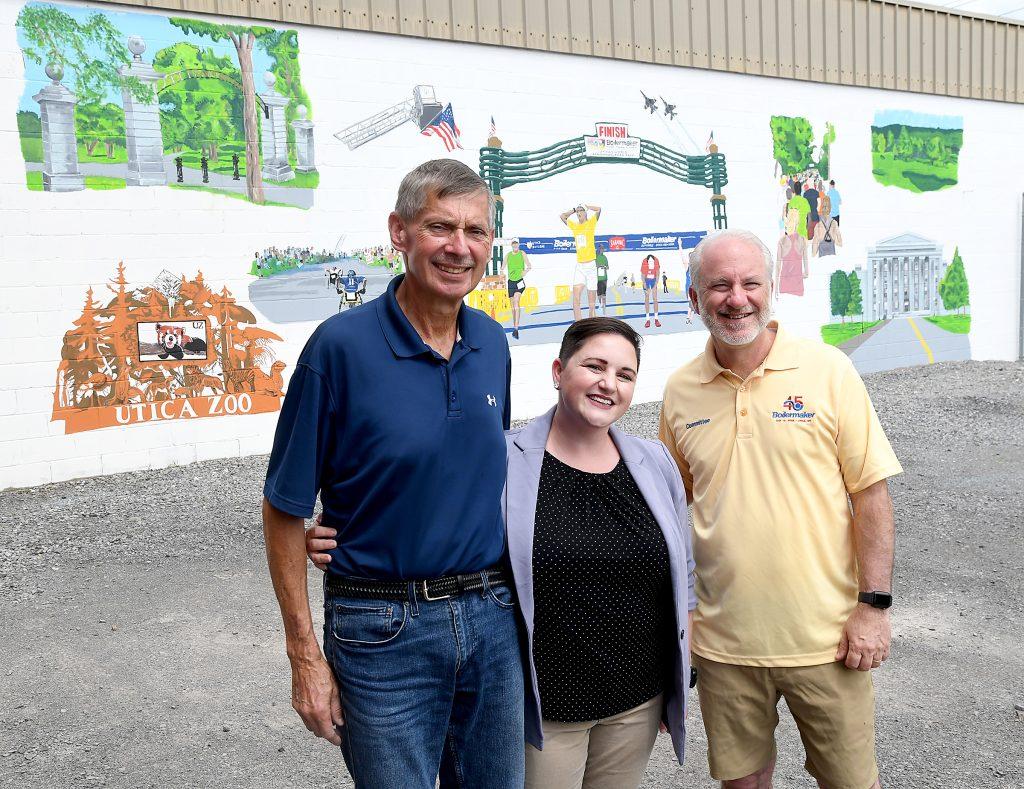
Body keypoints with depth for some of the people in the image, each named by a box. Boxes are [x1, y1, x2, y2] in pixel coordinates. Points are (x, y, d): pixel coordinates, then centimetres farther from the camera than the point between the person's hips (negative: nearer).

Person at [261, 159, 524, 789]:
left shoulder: (493, 344, 1)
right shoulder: (342, 345, -15)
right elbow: (285, 510, -10)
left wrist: (503, 597, 12)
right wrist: (305, 656, -10)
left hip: (492, 619, 5)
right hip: (384, 630, -5)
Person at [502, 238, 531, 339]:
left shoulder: (522, 253, 2)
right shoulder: (508, 255, 9)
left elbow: (529, 266, 4)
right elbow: (502, 268, 16)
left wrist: (525, 272, -10)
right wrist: (503, 274, -1)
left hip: (520, 281, -4)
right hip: (511, 282, 4)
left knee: (516, 302, -21)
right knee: (513, 306, 9)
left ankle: (516, 328, -26)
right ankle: (515, 328, 21)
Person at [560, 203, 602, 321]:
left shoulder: (591, 223, 3)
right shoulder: (574, 226, 15)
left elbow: (598, 209, -9)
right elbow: (562, 216, 26)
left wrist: (586, 206, 6)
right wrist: (574, 209, 20)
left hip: (590, 265, -3)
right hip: (579, 266, 3)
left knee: (592, 303, 1)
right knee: (576, 300, -11)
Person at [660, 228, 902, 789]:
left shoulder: (828, 370, -6)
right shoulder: (679, 391, 1)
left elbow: (871, 492, -4)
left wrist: (874, 604, -9)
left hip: (825, 636, -2)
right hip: (722, 641, 2)